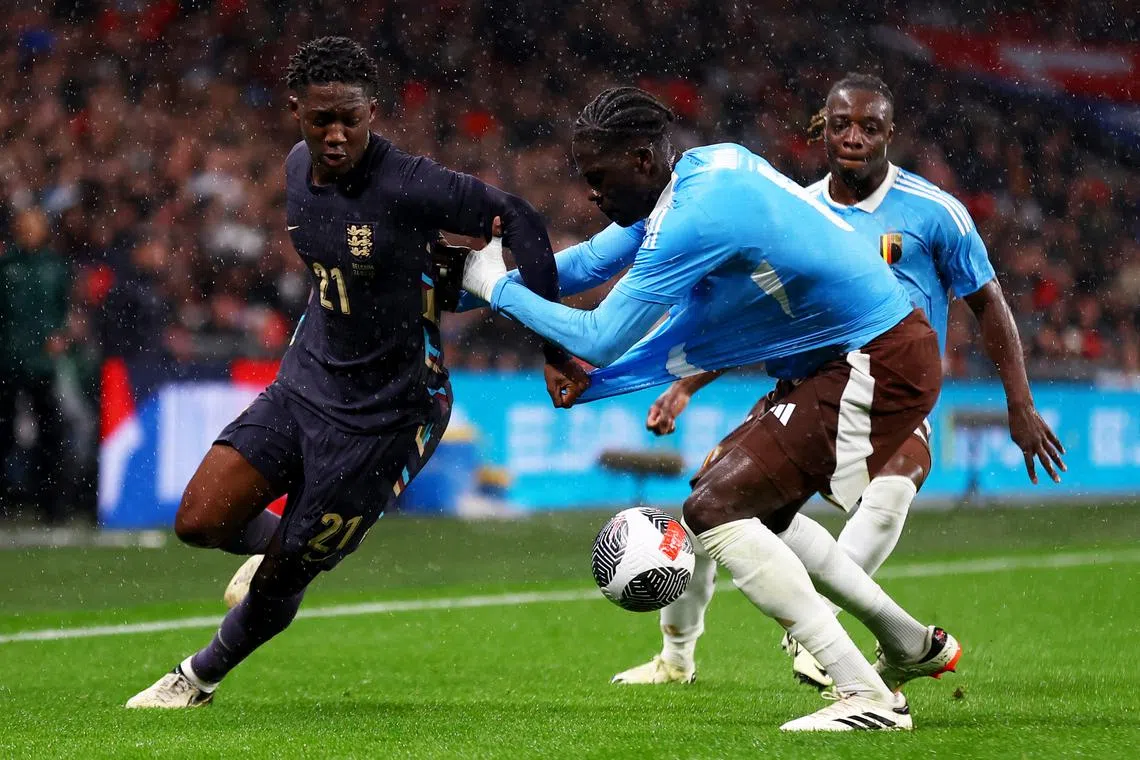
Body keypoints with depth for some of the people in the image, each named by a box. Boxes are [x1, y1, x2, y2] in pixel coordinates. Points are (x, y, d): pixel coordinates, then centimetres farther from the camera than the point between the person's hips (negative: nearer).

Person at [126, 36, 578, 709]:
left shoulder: (408, 186, -25)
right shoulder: (299, 168, -1)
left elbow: (520, 220, -18)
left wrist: (555, 349, -17)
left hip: (384, 415, -6)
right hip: (306, 381, 6)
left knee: (282, 578, 4)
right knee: (200, 522, -4)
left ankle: (201, 678, 31)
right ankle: (277, 545, 31)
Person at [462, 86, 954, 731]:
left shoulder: (695, 219, -23)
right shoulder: (705, 166, 7)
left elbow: (600, 340, -17)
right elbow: (596, 261, 18)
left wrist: (500, 289, -5)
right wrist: (478, 281, 11)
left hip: (878, 369, -10)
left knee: (715, 512, -13)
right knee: (755, 511, 21)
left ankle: (868, 697, -15)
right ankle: (916, 647, 31)